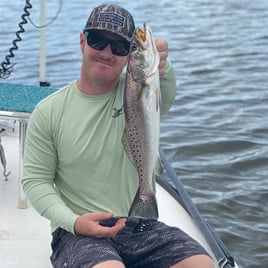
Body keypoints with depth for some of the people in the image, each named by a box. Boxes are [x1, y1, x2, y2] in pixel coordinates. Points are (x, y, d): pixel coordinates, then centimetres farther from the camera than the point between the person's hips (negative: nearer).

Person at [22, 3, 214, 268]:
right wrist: (73, 222, -15)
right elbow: (36, 180, 3)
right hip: (79, 233, -2)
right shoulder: (48, 112, 1)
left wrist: (161, 67, -47)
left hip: (142, 227, 2)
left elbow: (164, 96, -23)